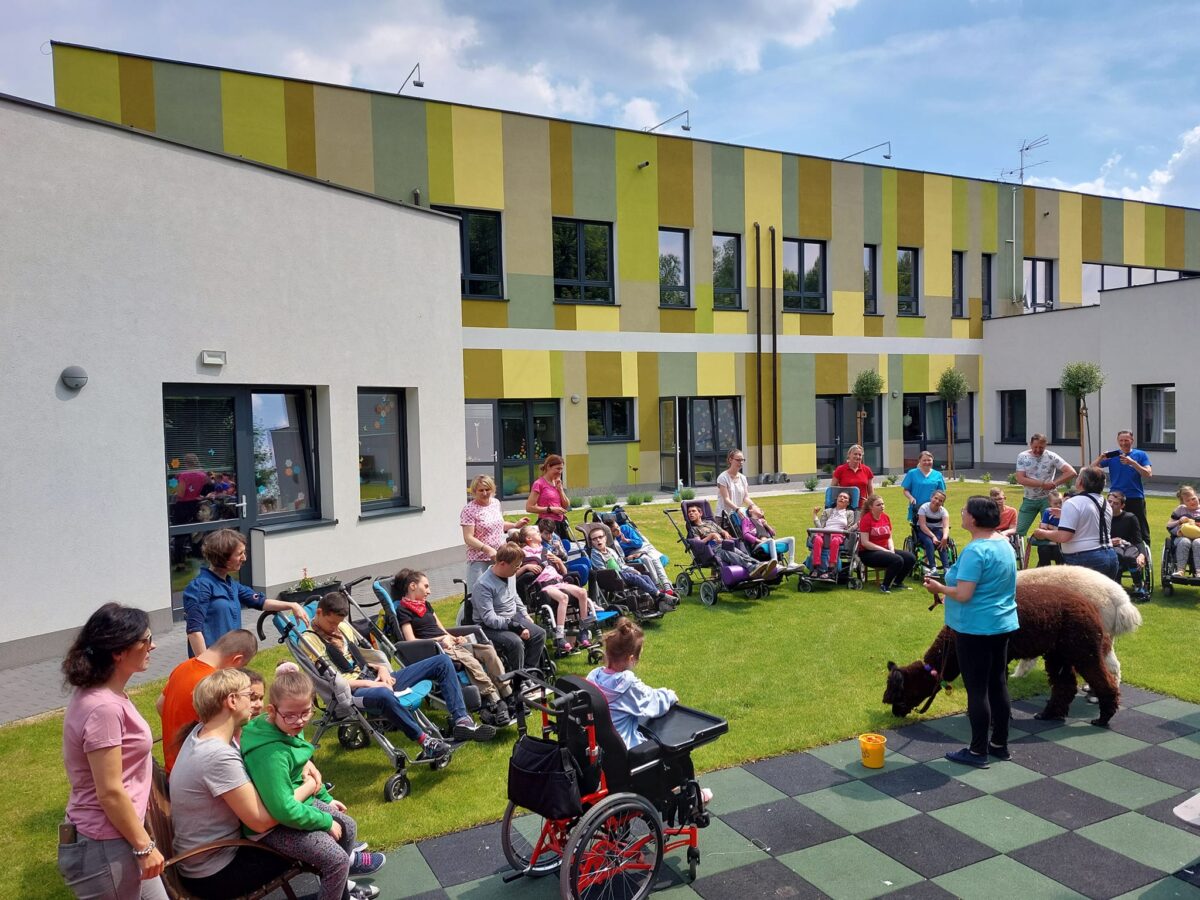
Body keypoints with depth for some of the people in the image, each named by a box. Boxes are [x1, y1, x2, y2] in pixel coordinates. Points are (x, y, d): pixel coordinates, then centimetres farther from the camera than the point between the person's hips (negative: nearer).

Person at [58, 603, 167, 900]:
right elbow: (110, 793, -23)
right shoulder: (104, 708, -25)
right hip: (105, 849, -10)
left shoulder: (101, 694, 5)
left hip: (112, 840, 10)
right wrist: (144, 846, -15)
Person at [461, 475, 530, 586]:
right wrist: (487, 549, -26)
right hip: (479, 560, -6)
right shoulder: (469, 510, -11)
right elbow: (468, 538, -16)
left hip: (499, 557, 6)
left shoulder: (496, 503, 9)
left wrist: (515, 525, 16)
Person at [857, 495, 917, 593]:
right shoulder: (866, 519, -12)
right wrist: (885, 550, -17)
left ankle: (897, 583, 10)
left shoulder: (885, 517, 9)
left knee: (911, 558, -10)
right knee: (897, 560, -29)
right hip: (868, 553, -7)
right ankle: (885, 586, -10)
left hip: (886, 550, 7)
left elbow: (889, 537, 13)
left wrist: (891, 549, -8)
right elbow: (865, 542, -17)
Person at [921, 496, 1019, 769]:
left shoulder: (975, 551, -22)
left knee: (977, 690, 1)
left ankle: (978, 752, 10)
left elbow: (963, 595, -24)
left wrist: (939, 588, -7)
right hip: (1002, 624, 9)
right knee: (998, 685, 16)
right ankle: (1000, 744, 27)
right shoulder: (1004, 544, 7)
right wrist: (953, 578, 18)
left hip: (976, 629, -9)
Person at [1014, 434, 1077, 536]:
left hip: (1047, 498, -2)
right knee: (1019, 531, 2)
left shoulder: (1051, 456, -9)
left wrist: (1055, 483, -22)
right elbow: (1020, 479, -15)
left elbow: (1071, 472, -14)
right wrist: (1042, 484, -21)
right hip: (1029, 499, 2)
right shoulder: (1022, 456, -5)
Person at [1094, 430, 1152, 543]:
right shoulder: (1112, 456, 6)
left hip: (1135, 497, -1)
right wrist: (1100, 458, -18)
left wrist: (1132, 463, -20)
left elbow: (1148, 474, -8)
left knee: (1141, 530, 2)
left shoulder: (1140, 455, 3)